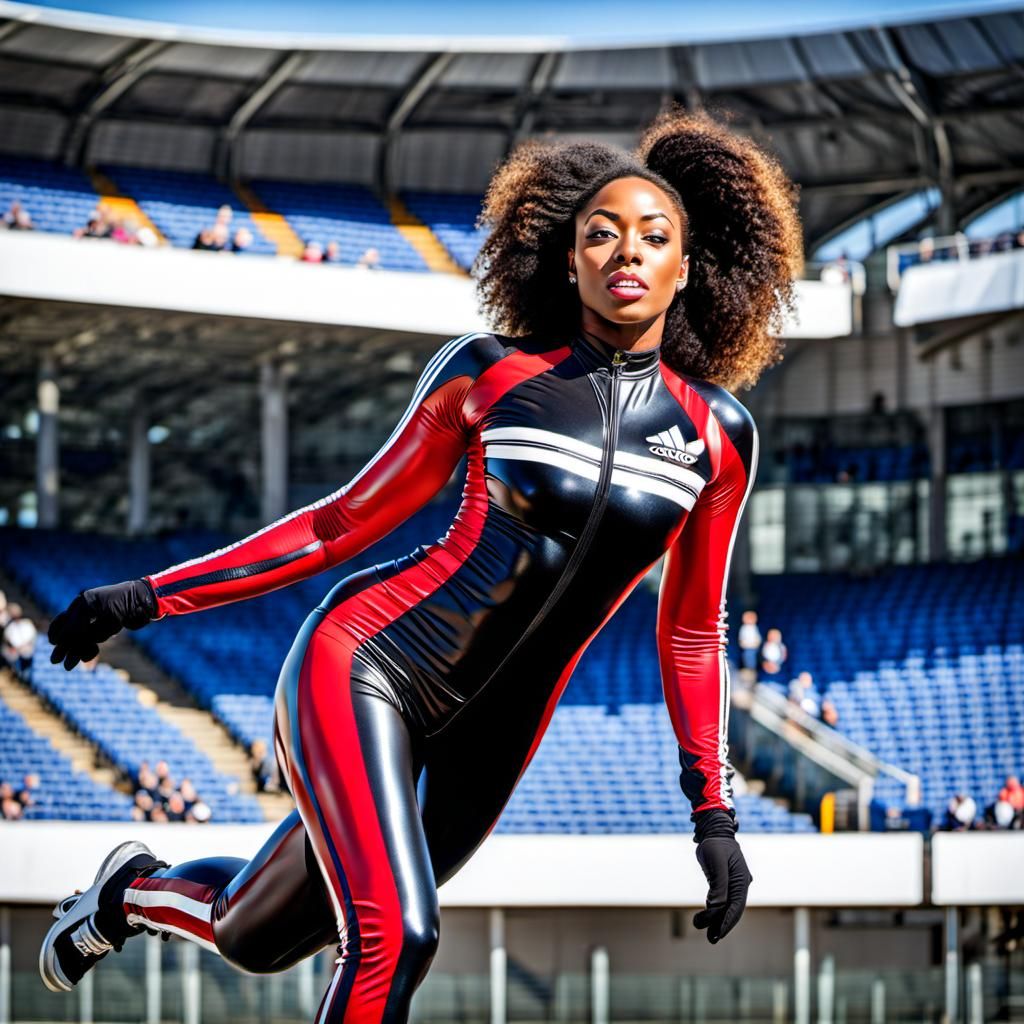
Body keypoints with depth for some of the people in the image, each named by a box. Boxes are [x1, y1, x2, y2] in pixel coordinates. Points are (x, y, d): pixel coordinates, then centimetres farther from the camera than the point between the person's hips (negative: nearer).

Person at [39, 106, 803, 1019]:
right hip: (365, 663, -4)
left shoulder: (718, 435, -1)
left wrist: (715, 813, 6)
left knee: (256, 941, 15)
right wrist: (150, 597, 3)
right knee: (393, 939, -25)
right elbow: (351, 519, 3)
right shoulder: (486, 373, -6)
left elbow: (692, 630, 10)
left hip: (484, 739, 4)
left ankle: (137, 891, 47)